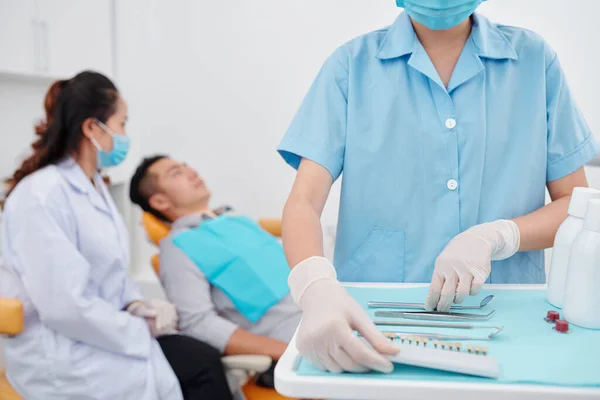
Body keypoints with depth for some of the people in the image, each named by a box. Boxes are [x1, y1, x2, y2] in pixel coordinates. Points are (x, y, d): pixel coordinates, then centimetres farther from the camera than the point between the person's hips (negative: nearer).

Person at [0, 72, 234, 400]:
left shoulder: (94, 185, 11)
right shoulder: (42, 196, -19)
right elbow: (66, 306, -23)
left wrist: (136, 305, -2)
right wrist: (142, 330, -14)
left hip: (105, 332, 8)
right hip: (60, 353, -8)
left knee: (205, 361, -11)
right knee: (200, 368, -17)